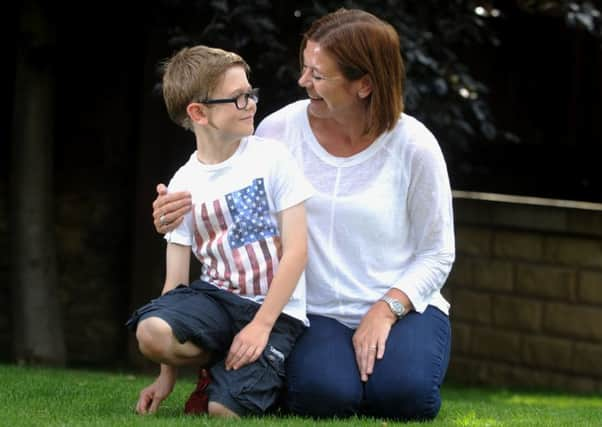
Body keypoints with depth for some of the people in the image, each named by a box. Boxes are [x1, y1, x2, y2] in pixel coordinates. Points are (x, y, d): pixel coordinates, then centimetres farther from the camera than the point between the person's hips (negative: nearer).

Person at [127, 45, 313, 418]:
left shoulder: (272, 158, -3)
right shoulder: (183, 186, 5)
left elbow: (296, 251, -6)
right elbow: (177, 278, 5)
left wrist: (261, 325, -16)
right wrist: (167, 375, 2)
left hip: (277, 312, -3)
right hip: (217, 297, 3)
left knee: (225, 408, -25)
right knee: (152, 331, -30)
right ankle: (216, 366, 3)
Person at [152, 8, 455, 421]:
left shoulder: (413, 145, -7)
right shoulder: (280, 130, -3)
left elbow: (436, 255, -1)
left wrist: (386, 310, -16)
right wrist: (186, 208, -15)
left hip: (403, 305, 0)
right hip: (317, 312, 0)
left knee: (404, 394, -30)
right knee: (322, 395, -31)